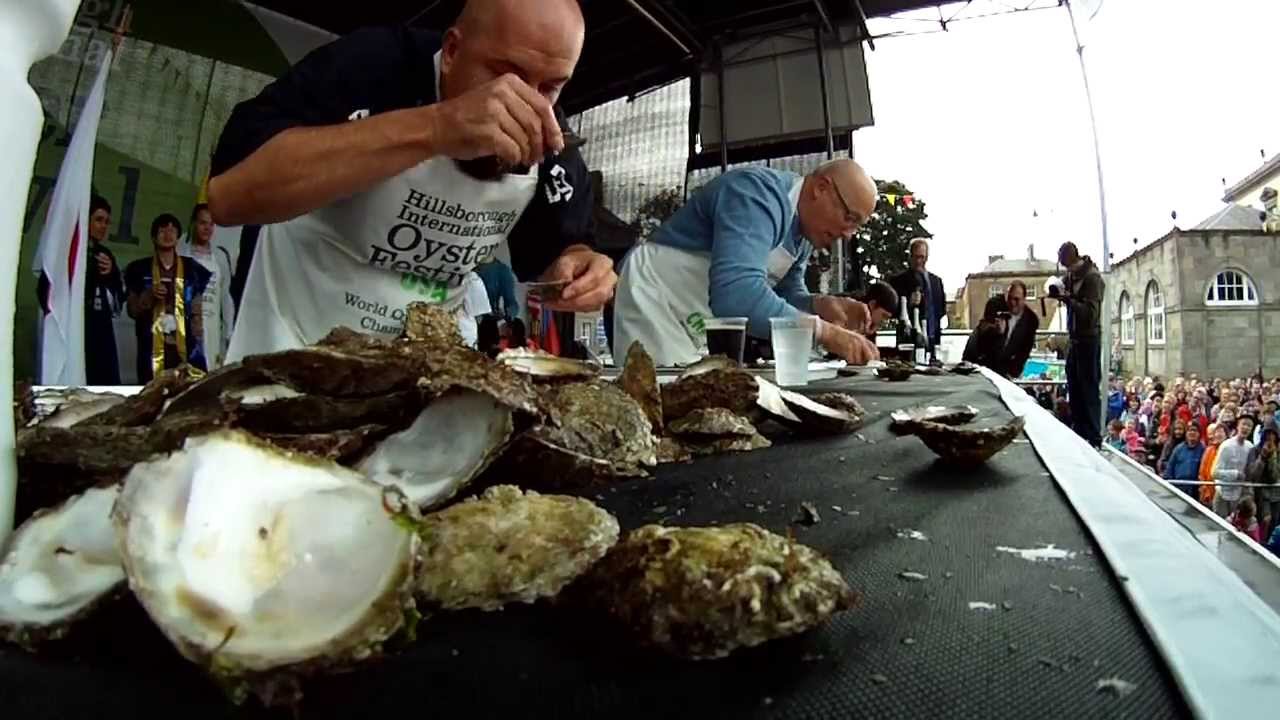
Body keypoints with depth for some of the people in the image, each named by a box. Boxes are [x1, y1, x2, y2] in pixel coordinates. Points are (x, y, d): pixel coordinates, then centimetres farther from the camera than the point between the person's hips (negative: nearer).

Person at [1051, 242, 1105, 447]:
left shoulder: (1092, 277, -15)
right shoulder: (1072, 275, 8)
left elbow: (1091, 313, -21)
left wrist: (1067, 298, -26)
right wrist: (1059, 291, -4)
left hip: (1089, 340, -8)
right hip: (1075, 338, 8)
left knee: (1089, 389, -6)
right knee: (1074, 388, 13)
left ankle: (1093, 437, -2)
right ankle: (1078, 433, 22)